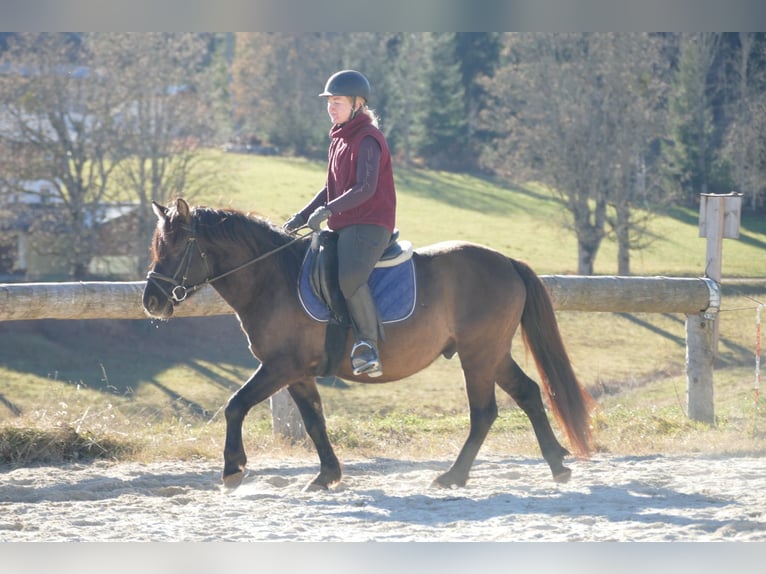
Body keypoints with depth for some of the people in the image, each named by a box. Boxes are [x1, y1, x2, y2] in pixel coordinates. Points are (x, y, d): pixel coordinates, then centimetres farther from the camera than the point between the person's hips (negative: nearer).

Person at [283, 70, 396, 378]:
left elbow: (365, 188, -21)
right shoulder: (339, 139, 19)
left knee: (350, 278, -33)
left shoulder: (367, 139, -10)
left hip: (370, 225, -10)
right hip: (343, 227, 10)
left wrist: (328, 210, -27)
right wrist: (302, 216, 14)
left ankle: (368, 345, -27)